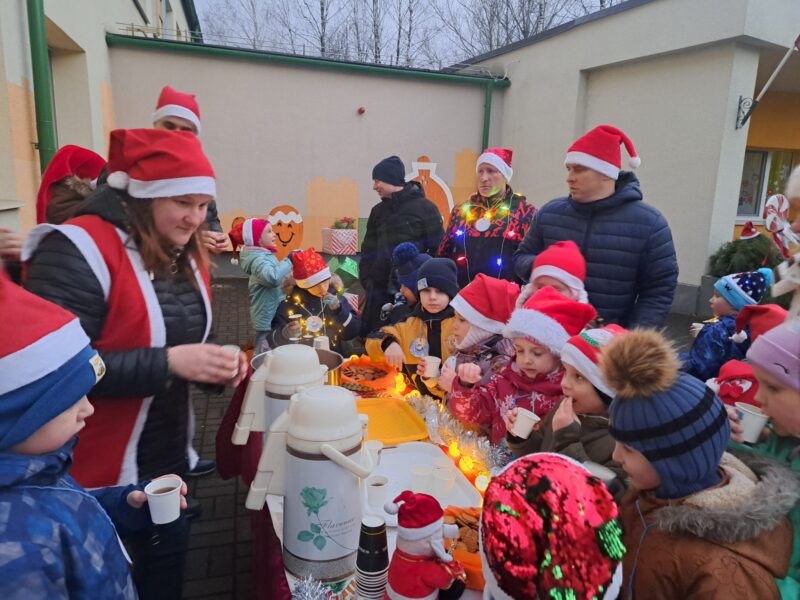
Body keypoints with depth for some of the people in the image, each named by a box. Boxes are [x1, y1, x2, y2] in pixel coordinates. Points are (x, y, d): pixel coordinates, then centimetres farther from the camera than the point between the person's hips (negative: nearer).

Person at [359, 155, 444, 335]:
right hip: (379, 290, 5)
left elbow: (438, 250, -7)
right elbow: (368, 251, 14)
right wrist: (367, 282, 4)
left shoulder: (424, 208, -5)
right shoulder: (378, 211, 12)